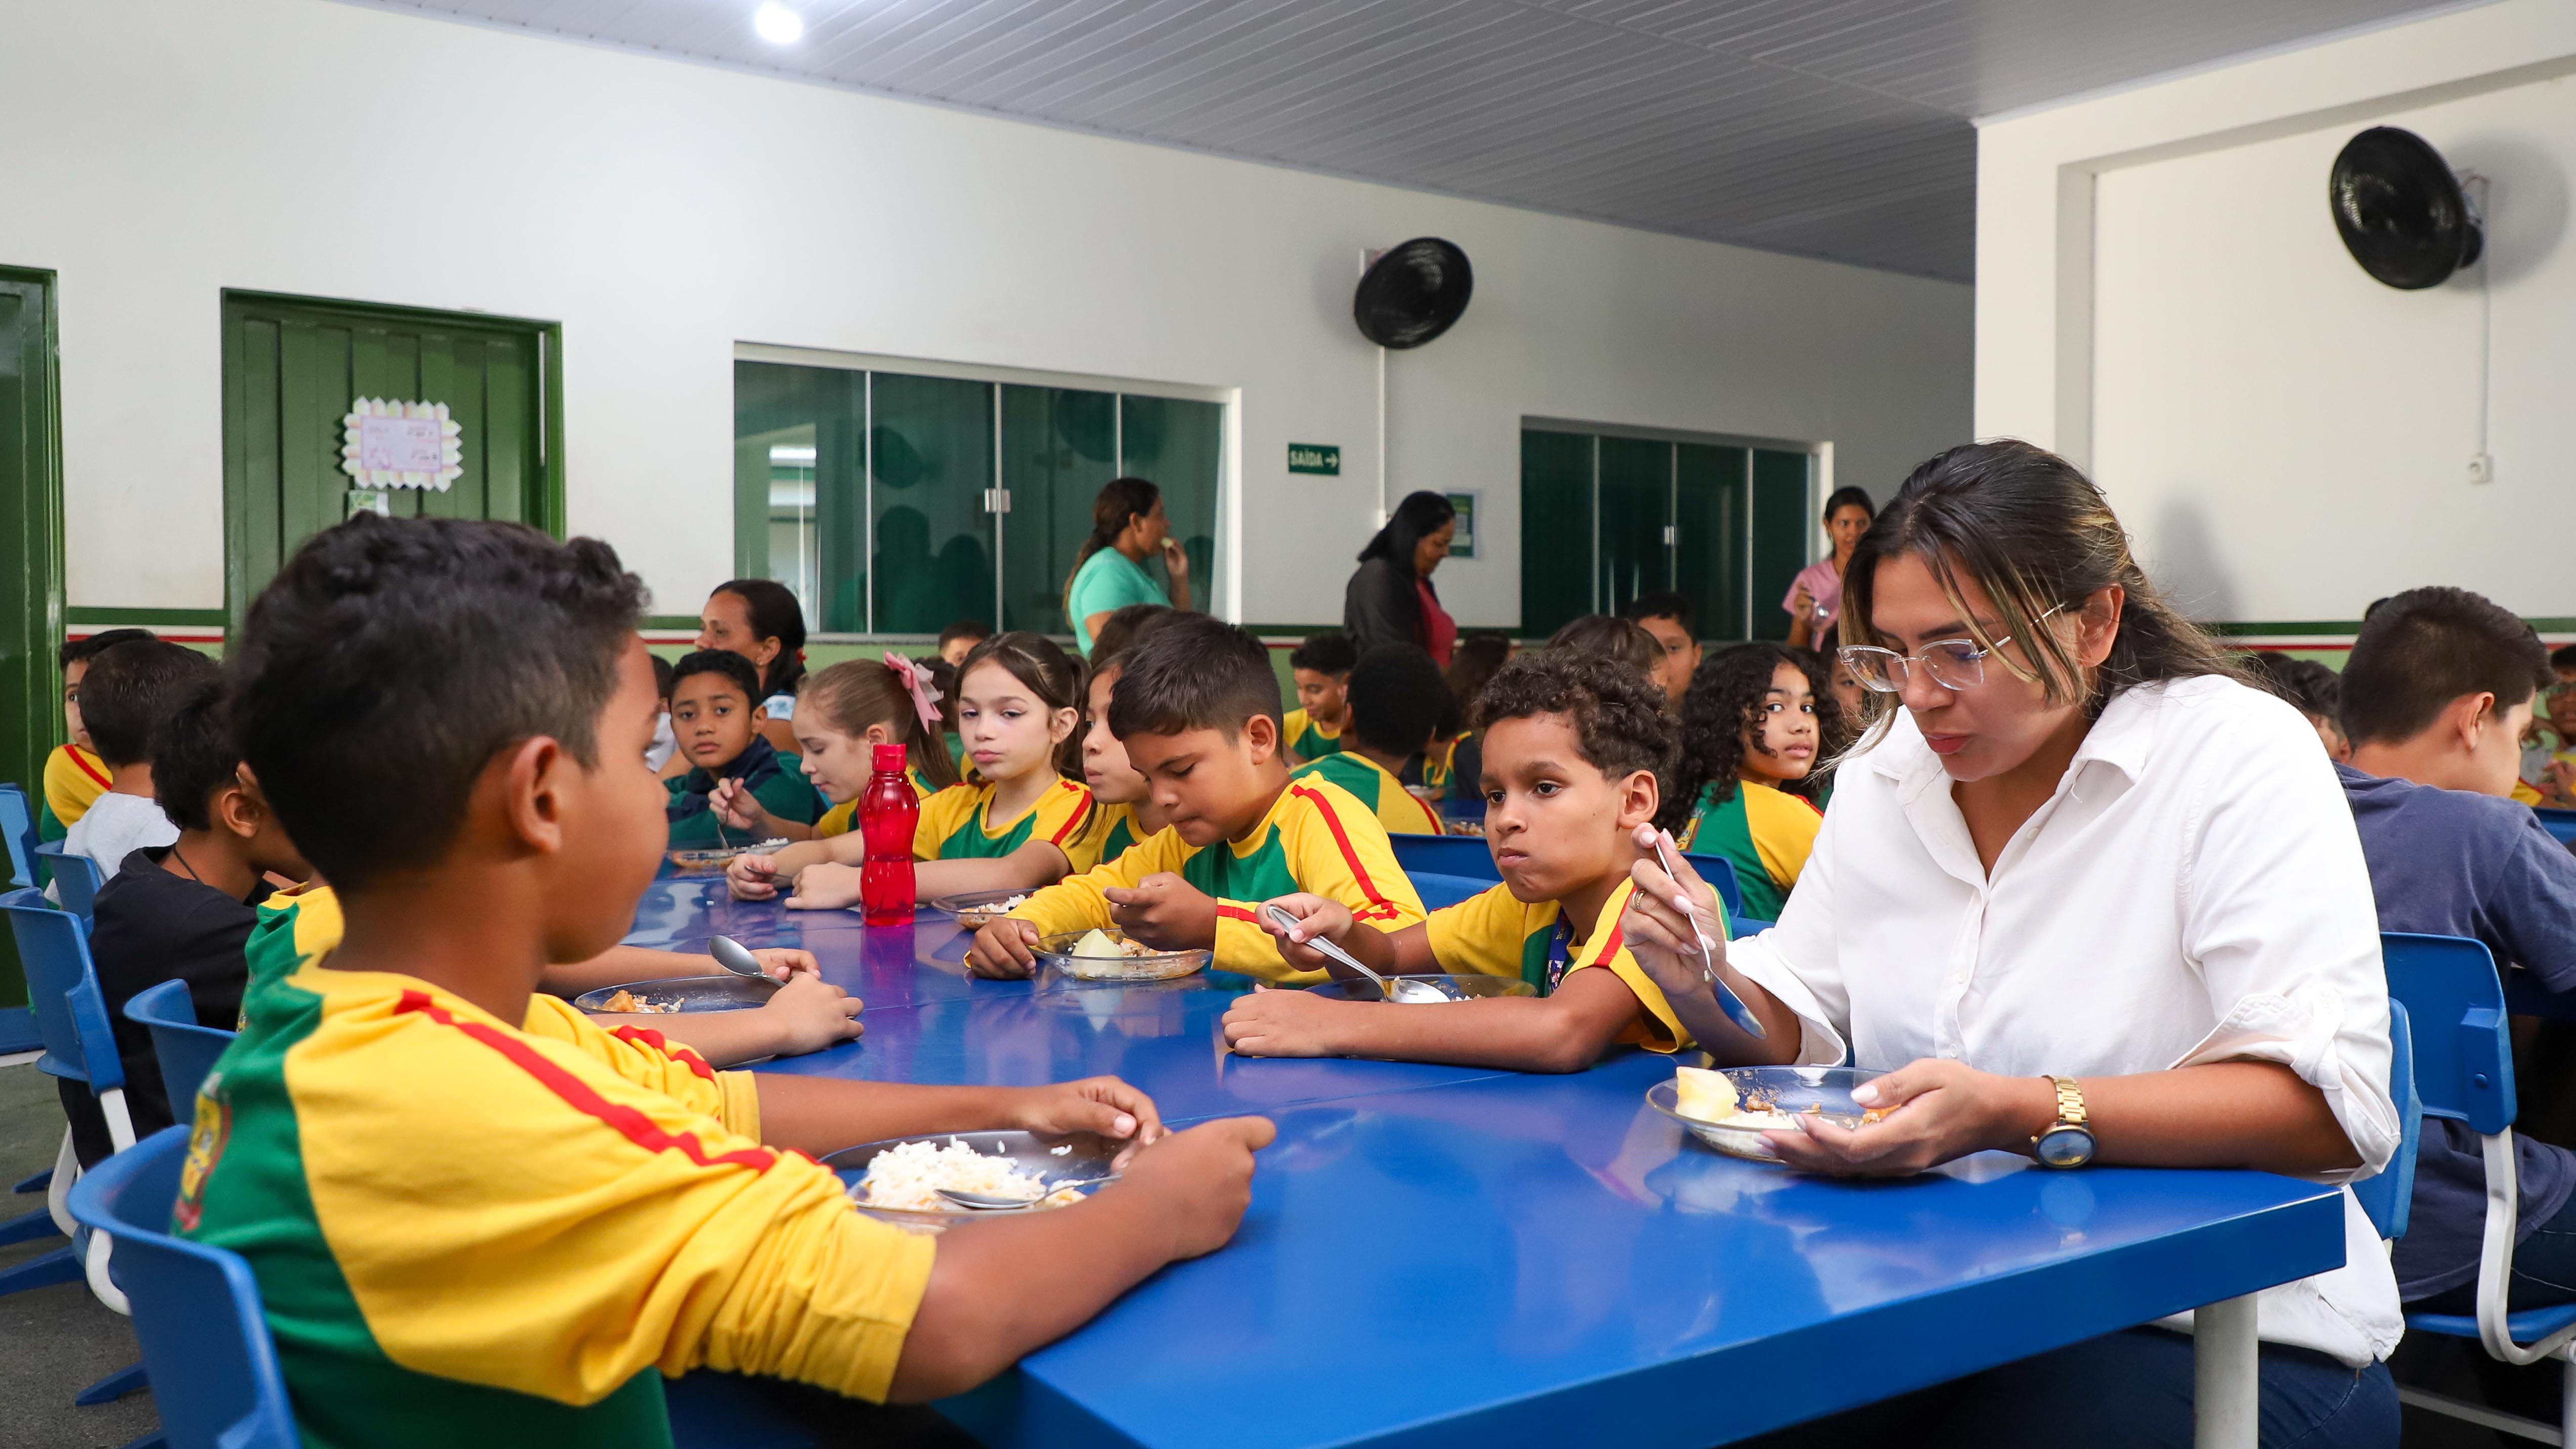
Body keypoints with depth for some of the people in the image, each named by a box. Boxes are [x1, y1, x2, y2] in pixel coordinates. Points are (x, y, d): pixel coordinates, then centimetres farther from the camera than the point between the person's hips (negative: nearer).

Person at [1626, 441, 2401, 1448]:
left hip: (2221, 1328, -3)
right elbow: (1794, 1033, 13)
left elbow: (2329, 1107, -21)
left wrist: (2017, 1116, -32)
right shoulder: (1883, 771, 8)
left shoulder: (2242, 755, -10)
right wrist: (1705, 986, -10)